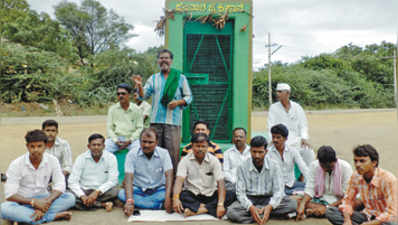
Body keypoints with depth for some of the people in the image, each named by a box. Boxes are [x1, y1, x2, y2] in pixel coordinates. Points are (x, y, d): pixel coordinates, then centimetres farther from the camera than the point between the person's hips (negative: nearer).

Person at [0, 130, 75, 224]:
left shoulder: (52, 160, -7)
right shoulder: (16, 164, -13)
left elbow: (59, 185, -11)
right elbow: (10, 195, -17)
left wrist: (46, 202, -29)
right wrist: (33, 202, -30)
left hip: (42, 200, 2)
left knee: (70, 198, -22)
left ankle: (23, 216, -28)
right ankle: (53, 216, -32)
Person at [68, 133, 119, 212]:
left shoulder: (111, 158, -5)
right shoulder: (81, 158, -3)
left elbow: (112, 181, -11)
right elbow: (72, 181, -9)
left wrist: (97, 192, -25)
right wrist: (82, 196, -26)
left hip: (102, 191, -1)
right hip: (84, 191, 1)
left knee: (115, 191, -31)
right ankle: (104, 204, -23)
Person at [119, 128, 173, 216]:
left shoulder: (164, 153, -9)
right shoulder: (132, 154, -10)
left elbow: (169, 176, -19)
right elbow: (129, 178, -19)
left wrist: (167, 198, -35)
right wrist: (130, 201, -36)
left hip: (158, 190, 0)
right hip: (138, 190, 1)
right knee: (122, 194, -29)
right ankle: (160, 205, -28)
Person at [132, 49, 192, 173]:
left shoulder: (180, 78, 8)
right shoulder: (153, 78, 15)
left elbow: (188, 97, 9)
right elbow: (144, 95, 9)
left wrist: (178, 102, -10)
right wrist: (139, 86, -11)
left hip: (173, 121, -3)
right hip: (156, 121, 3)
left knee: (173, 151, -6)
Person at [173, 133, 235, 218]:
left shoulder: (214, 160, -4)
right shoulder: (185, 160, -5)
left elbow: (220, 183, -15)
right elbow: (179, 180, -18)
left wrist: (220, 204, -31)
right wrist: (175, 198, -39)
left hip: (210, 195, 2)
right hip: (192, 196, -2)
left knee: (231, 195, -25)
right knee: (180, 195, -33)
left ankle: (195, 210, -28)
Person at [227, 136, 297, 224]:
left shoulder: (274, 166, -7)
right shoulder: (242, 167, -9)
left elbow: (278, 190, -12)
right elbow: (240, 192, -12)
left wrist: (270, 206, -32)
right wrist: (251, 207, -32)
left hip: (268, 199, 1)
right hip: (249, 200, -1)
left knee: (293, 203, -24)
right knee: (231, 212, -31)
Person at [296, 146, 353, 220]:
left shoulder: (345, 167, -15)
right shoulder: (314, 166, -9)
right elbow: (309, 189, -11)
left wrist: (327, 207, -26)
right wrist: (302, 204, -30)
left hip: (338, 202, -1)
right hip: (320, 199, 1)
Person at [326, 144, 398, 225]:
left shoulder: (388, 179, -22)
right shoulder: (355, 177, -7)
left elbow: (391, 213, -25)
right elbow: (348, 200, 3)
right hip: (367, 216, 5)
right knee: (330, 212, -14)